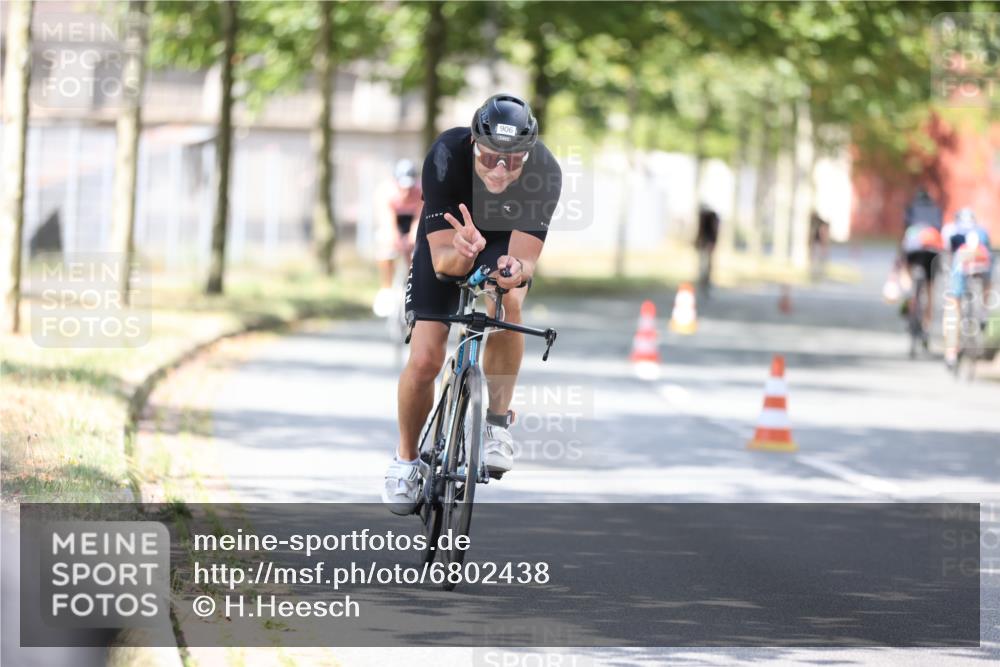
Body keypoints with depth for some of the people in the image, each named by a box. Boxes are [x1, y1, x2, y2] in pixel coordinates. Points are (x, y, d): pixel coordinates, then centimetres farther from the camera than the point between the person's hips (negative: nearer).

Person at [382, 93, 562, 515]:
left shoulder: (544, 173, -33)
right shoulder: (447, 157, -35)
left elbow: (525, 256, -33)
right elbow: (442, 259, -35)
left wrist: (516, 269, -56)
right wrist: (462, 251, -57)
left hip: (505, 246, 0)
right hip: (447, 244, 0)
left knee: (508, 301, -35)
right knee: (424, 359, -13)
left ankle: (498, 424, -17)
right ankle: (406, 460, 14)